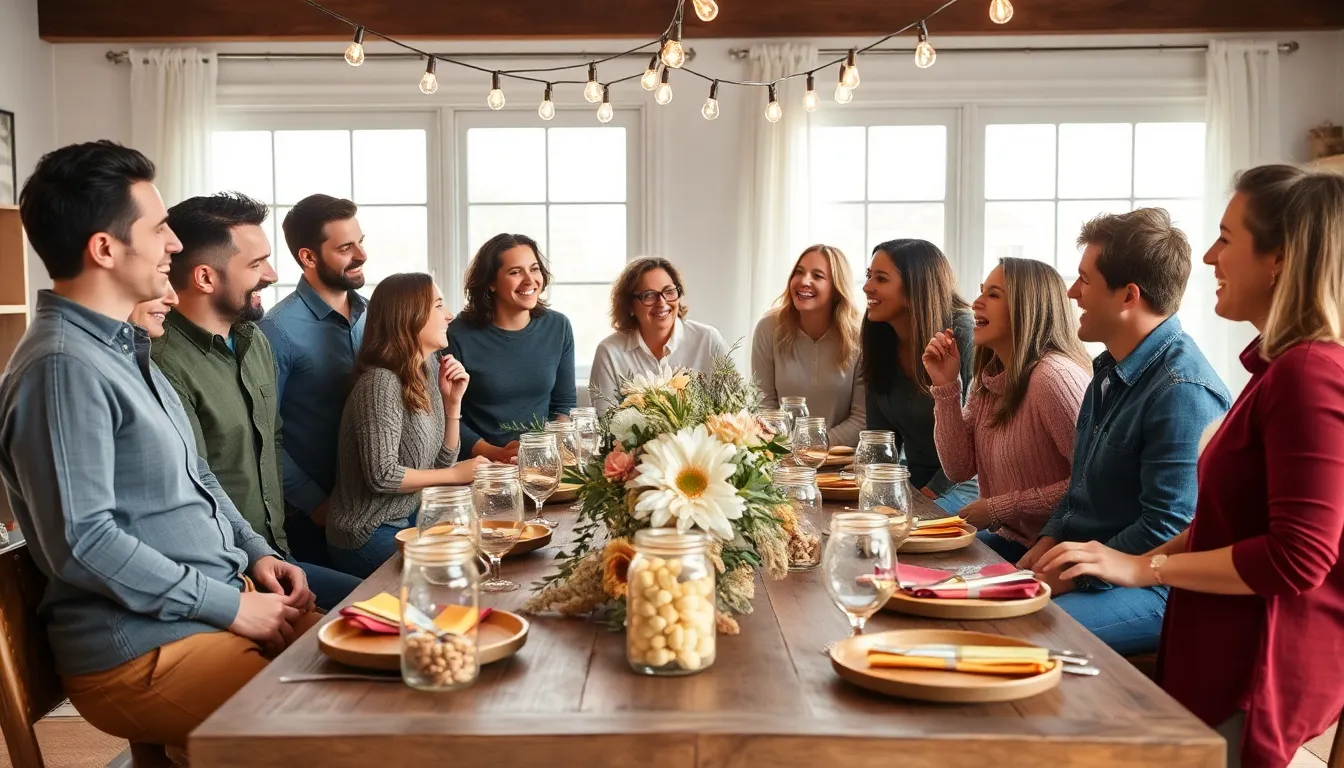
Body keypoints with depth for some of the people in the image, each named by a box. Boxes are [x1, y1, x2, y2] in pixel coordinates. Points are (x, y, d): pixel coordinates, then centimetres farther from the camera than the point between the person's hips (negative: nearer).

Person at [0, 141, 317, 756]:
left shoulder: (124, 347, 13)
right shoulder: (63, 366, -18)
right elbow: (82, 543, -22)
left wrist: (255, 552, 6)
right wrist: (230, 605, -16)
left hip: (225, 602, 9)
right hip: (141, 650, -9)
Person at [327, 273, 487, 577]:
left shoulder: (427, 374, 5)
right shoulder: (381, 382, -21)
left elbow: (441, 463, 9)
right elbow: (382, 476, -24)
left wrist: (453, 401, -2)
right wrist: (458, 474, -14)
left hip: (408, 520, 8)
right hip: (371, 537, -8)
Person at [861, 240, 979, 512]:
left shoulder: (964, 334, -16)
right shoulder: (879, 343, 3)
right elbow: (880, 432, 7)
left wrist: (934, 490, -18)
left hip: (964, 487, -6)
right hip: (913, 484, 6)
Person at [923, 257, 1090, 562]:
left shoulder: (1053, 375, -22)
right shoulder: (990, 377, 5)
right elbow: (958, 469, 3)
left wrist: (999, 508, -17)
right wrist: (946, 386, -5)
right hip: (1006, 538, 7)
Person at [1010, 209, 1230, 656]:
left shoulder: (1182, 391, -21)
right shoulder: (1111, 371, 13)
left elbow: (1167, 531, -24)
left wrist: (1069, 575, -17)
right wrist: (1045, 548, 5)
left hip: (1149, 587, -9)